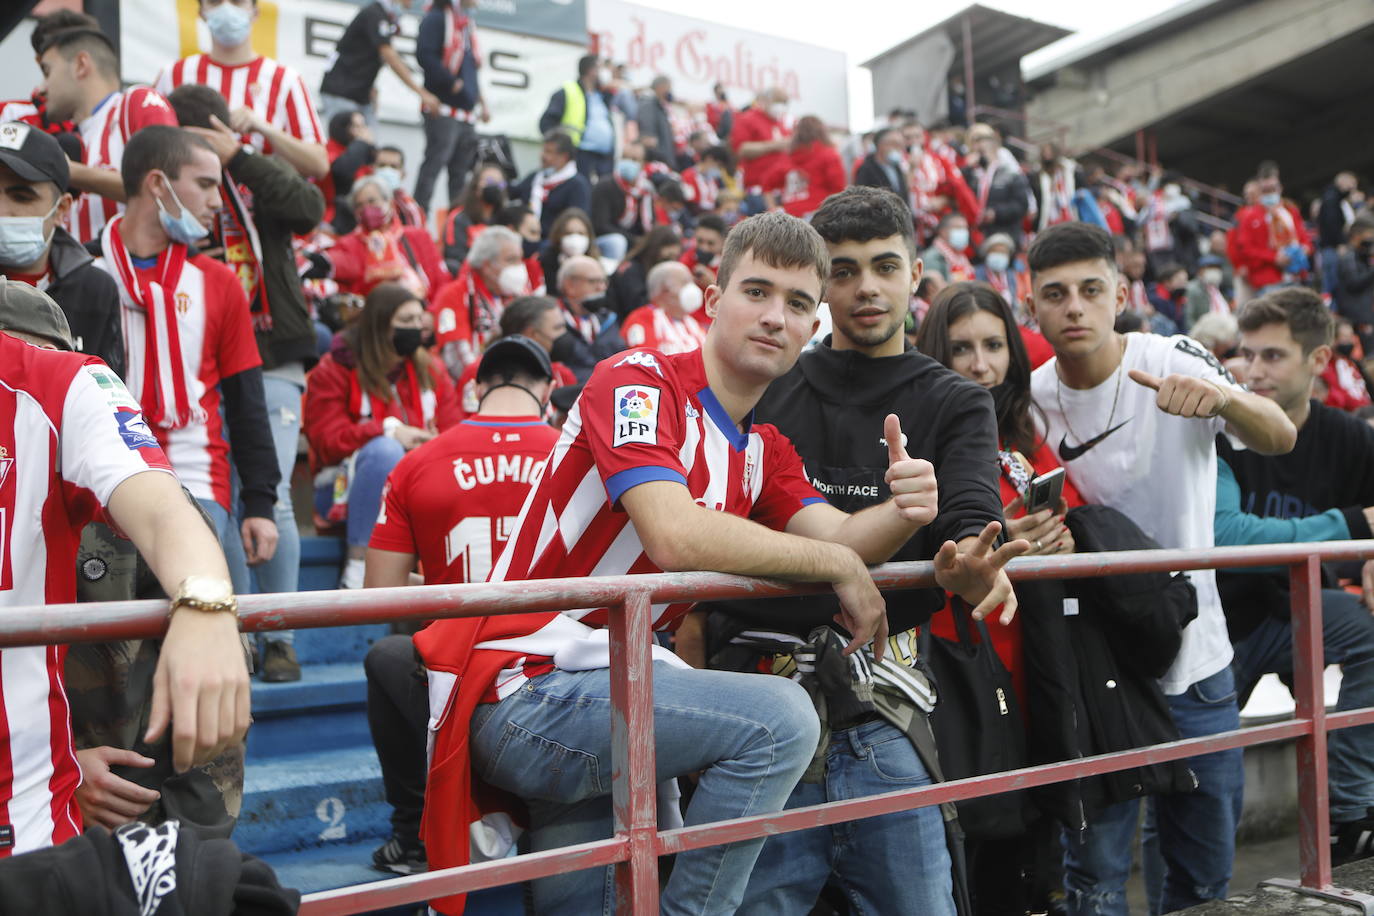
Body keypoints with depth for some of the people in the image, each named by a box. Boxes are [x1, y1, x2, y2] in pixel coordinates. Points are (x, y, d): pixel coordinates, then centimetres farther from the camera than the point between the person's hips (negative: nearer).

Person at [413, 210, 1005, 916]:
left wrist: (903, 512, -22)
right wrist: (840, 565, -17)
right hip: (522, 691, -9)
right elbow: (675, 537, -26)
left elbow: (838, 537, 1)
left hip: (612, 691, 9)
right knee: (780, 715, -22)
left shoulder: (764, 449, 15)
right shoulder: (639, 381, -12)